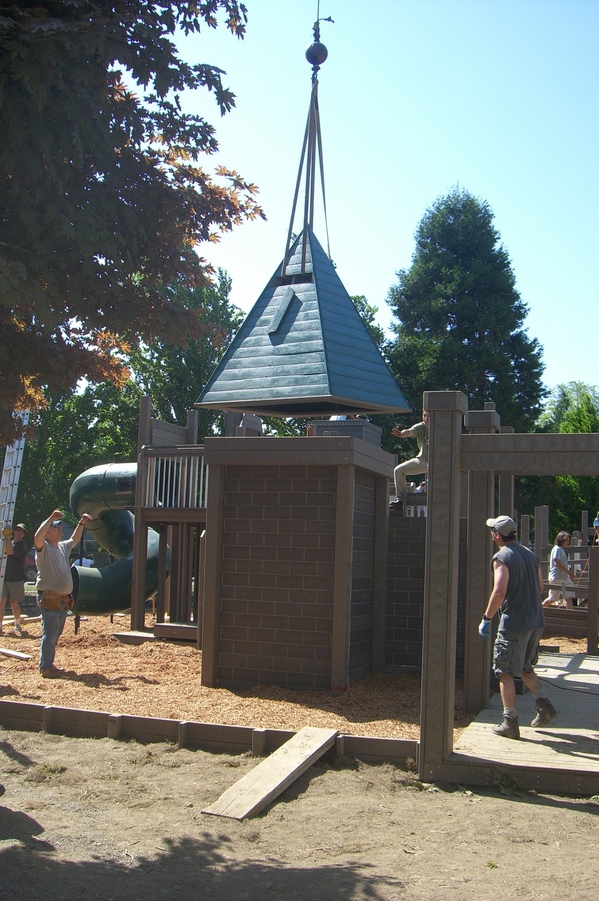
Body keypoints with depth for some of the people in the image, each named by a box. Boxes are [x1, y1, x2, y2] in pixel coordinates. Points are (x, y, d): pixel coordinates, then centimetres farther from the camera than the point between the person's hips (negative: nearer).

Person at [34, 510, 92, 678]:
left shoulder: (63, 547, 16)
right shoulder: (43, 547, -8)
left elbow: (74, 539, 34)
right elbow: (38, 537, -29)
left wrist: (81, 523, 25)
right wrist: (51, 518, -31)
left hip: (63, 599, 9)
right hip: (49, 598, -9)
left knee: (56, 634, 14)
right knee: (50, 634, -11)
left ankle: (48, 664, 23)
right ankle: (45, 667, -7)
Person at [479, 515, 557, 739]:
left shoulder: (502, 557, -12)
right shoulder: (530, 554, 11)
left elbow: (499, 592, -21)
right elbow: (540, 587, 16)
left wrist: (486, 619, -13)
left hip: (514, 623, -8)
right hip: (536, 621, 8)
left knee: (505, 672, 3)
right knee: (525, 667, 23)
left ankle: (510, 723, 5)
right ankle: (544, 705, 11)